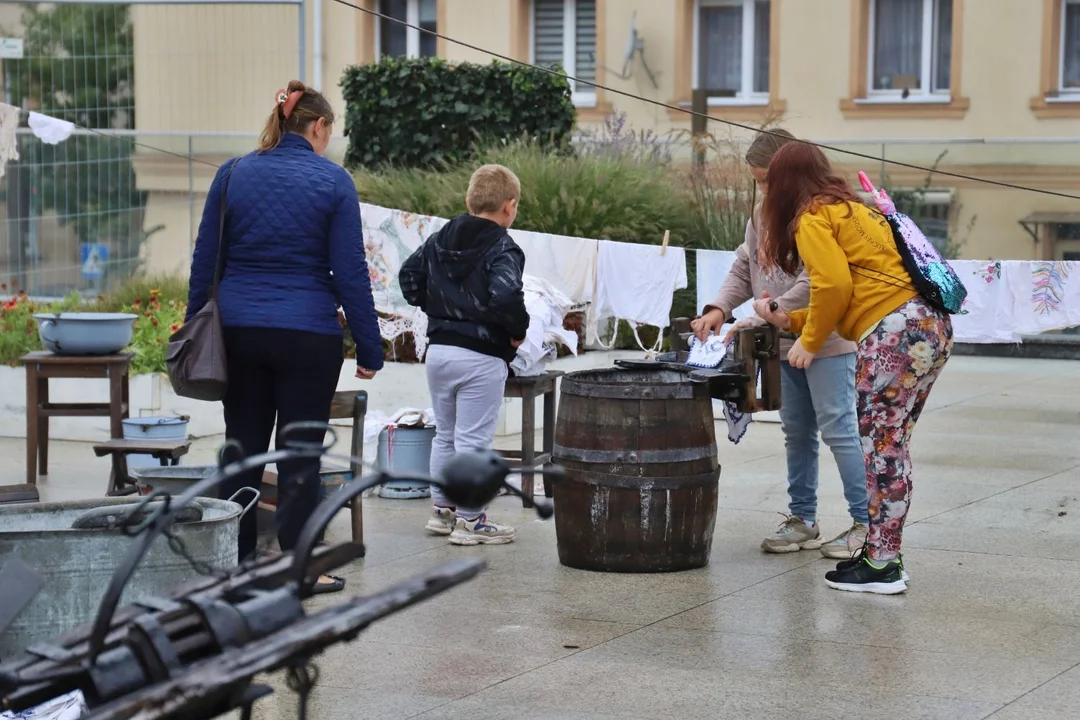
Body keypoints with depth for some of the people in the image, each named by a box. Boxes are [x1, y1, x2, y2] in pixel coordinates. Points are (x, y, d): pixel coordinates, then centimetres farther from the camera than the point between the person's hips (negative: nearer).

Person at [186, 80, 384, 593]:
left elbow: (205, 259, 7)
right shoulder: (332, 181, -4)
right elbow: (350, 272, -5)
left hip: (238, 330, 3)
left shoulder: (232, 174, 5)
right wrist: (369, 348, 0)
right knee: (299, 454, 3)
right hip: (307, 336, -3)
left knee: (242, 448, 11)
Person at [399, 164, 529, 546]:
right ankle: (470, 521, 6)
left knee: (444, 434, 19)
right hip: (481, 357, -7)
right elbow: (505, 297, -28)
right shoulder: (503, 250, -14)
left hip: (438, 349, 7)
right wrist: (517, 332, -11)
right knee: (473, 440, 0)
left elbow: (408, 275, 13)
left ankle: (442, 509, 28)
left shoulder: (440, 239, 8)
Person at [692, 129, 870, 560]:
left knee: (838, 430, -7)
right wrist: (720, 308, -4)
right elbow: (744, 270, 15)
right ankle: (803, 519, 23)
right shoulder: (762, 215, 11)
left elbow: (814, 283, -23)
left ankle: (865, 523, 0)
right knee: (796, 433, 14)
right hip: (783, 344, 8)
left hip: (826, 342, -8)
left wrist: (761, 320, -22)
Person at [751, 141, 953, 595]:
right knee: (890, 445, 12)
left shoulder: (812, 218, 0)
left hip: (896, 331, -9)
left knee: (881, 444, -6)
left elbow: (835, 284, -13)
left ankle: (882, 565, -5)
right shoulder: (852, 210, 27)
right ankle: (883, 553, 16)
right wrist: (789, 321, 27)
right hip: (932, 325, 9)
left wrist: (809, 341, 0)